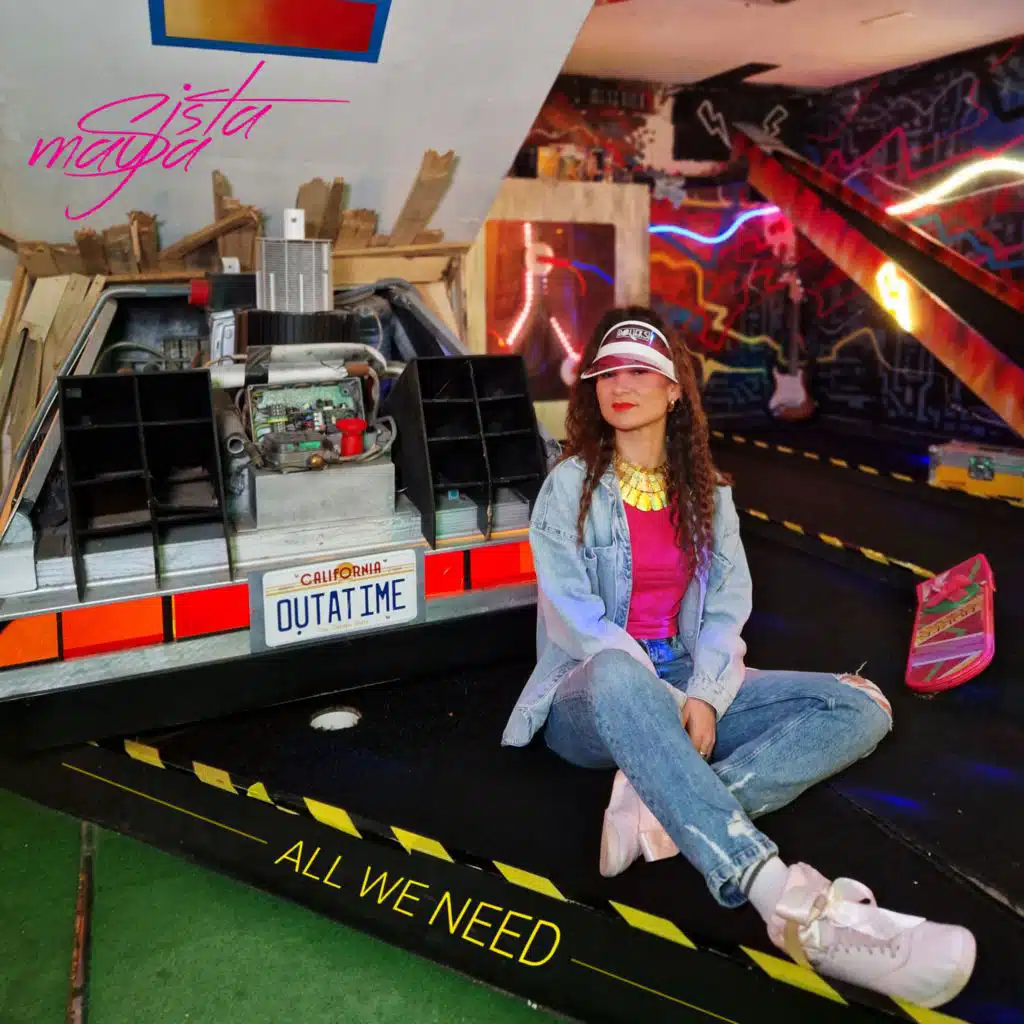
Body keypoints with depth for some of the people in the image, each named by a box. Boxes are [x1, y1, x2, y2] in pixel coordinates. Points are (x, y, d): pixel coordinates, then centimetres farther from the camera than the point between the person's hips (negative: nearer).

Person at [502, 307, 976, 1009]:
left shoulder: (707, 491, 11)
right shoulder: (571, 486, -1)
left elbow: (728, 605, 2)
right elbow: (573, 615, -11)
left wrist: (704, 696, -17)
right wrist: (663, 700, -22)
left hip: (691, 690, 5)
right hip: (592, 701, -4)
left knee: (861, 707, -14)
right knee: (616, 676, -42)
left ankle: (665, 808, -34)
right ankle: (791, 901, -51)